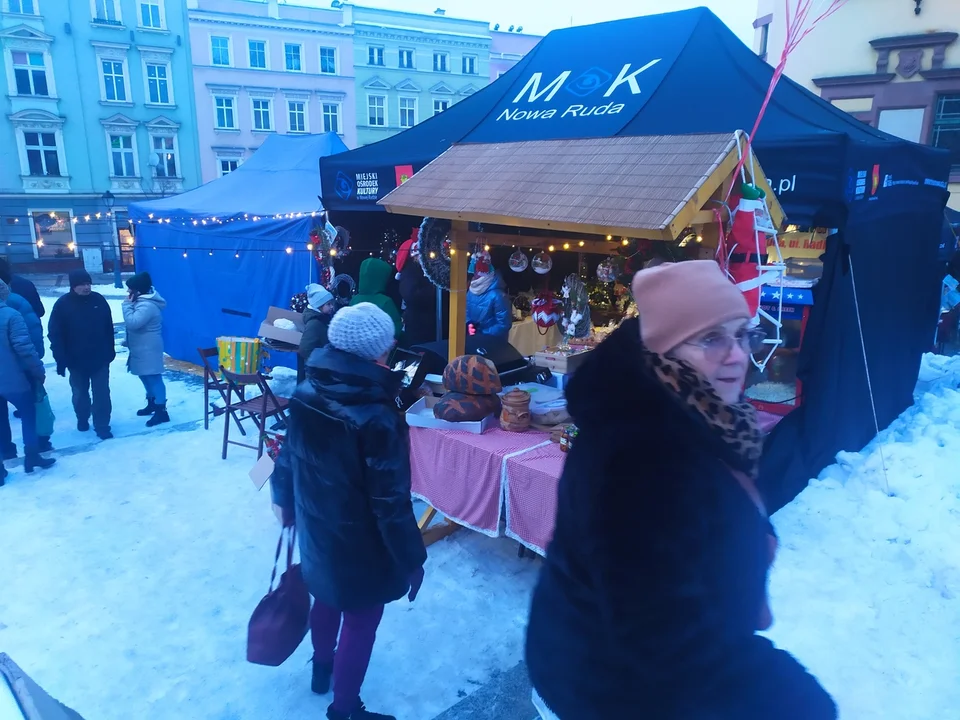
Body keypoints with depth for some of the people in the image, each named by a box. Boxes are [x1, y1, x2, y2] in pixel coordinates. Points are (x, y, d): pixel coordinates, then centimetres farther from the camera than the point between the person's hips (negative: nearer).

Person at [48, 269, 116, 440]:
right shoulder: (62, 304, -10)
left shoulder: (99, 300, -3)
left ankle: (102, 426, 9)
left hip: (100, 358, 1)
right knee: (80, 393, 17)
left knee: (102, 393, 1)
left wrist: (110, 350, 6)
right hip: (76, 360, 0)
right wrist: (60, 360, -14)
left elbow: (109, 328, 5)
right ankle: (82, 419, 38)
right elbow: (54, 334, -10)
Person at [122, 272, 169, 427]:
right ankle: (151, 404, 36)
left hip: (148, 350, -11)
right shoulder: (143, 301, 10)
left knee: (154, 378, -5)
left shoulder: (147, 306, -24)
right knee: (145, 377, 21)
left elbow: (132, 323, -31)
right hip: (142, 348, 11)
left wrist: (127, 304, -22)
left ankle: (161, 411, 0)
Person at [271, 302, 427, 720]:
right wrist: (412, 559, -13)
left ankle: (322, 668, 55)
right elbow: (391, 501, -25)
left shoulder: (306, 395, -9)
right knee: (361, 621, 14)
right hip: (361, 544, -7)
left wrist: (285, 502, 23)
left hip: (316, 530, 7)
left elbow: (287, 459, 4)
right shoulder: (377, 417, -30)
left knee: (327, 598, 30)